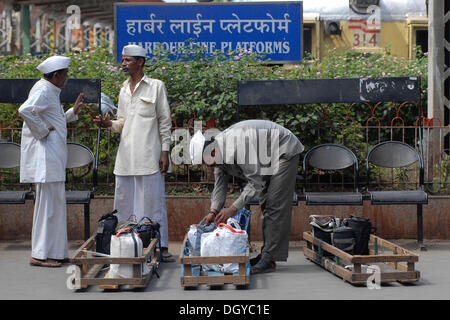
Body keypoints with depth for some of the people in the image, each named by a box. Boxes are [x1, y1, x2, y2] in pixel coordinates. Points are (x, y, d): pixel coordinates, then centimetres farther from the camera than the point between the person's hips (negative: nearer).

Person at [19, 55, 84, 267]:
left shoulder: (50, 91, 18)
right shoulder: (43, 91, -13)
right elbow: (25, 110, -30)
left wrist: (73, 112, 18)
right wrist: (43, 132, -21)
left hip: (52, 156, 11)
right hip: (44, 155, -11)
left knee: (54, 202, 13)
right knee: (48, 203, -8)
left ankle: (54, 252, 20)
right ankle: (40, 255, -2)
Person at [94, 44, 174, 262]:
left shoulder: (156, 86, 0)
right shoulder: (124, 89, 16)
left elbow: (165, 121, -1)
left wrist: (165, 152, -6)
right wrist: (109, 124, -1)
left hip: (148, 155, -6)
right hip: (126, 155, 6)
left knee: (153, 200, -3)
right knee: (124, 201, 7)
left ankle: (161, 247, 3)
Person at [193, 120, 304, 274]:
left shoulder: (237, 148, -35)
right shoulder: (218, 150, -7)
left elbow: (256, 183, -28)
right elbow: (219, 185, 2)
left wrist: (233, 209, -26)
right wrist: (213, 211, -9)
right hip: (268, 159, 10)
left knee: (275, 205, -14)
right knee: (266, 204, 9)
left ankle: (269, 259, -15)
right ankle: (267, 254, 14)